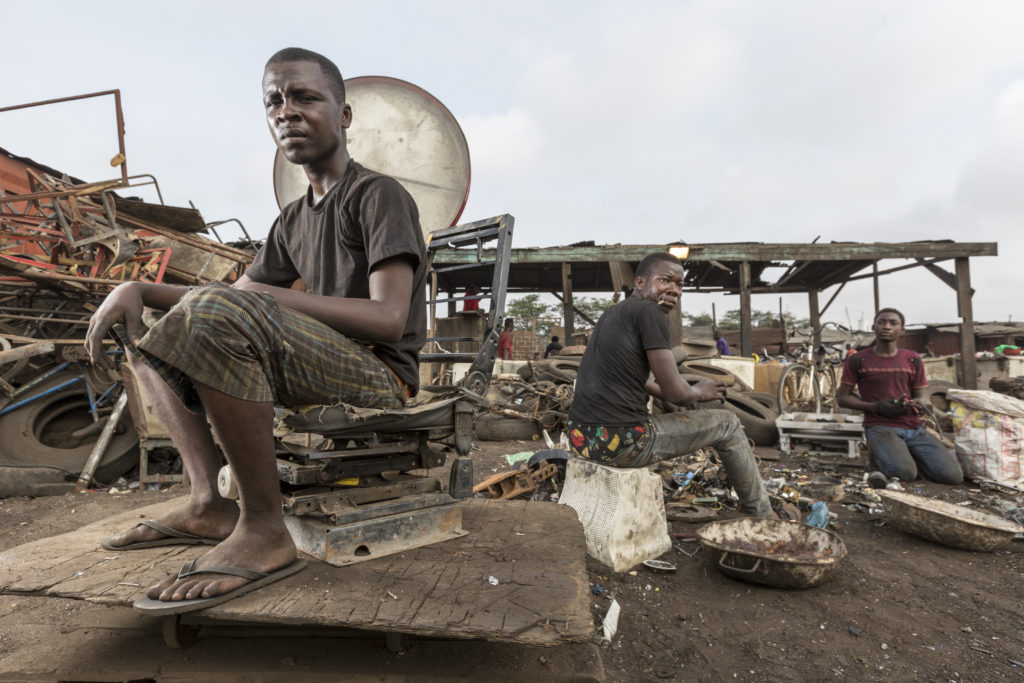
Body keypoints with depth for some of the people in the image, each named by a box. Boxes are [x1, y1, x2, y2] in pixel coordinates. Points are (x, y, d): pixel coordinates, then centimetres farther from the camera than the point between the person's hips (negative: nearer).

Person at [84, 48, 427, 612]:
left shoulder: (380, 195, -6)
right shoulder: (293, 221, 19)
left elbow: (389, 318, -19)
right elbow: (236, 296, 19)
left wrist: (268, 297, -17)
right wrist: (138, 289, 2)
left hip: (381, 377, -9)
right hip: (316, 370, 9)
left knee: (214, 311, -30)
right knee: (150, 334, 14)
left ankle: (264, 527, -21)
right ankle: (209, 503, -2)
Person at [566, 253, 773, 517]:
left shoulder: (614, 313, 16)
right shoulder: (649, 311, -11)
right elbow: (675, 391, -11)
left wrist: (664, 395, 31)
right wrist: (699, 392, 10)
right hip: (622, 444, -9)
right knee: (727, 424, 10)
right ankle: (761, 514, 29)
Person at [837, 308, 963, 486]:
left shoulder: (912, 359, 12)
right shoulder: (858, 360, 1)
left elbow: (919, 396, 17)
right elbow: (842, 397, 2)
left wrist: (918, 405, -9)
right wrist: (876, 407, -13)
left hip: (914, 427, 5)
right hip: (880, 427, -4)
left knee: (953, 475, -16)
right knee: (905, 473, -31)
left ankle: (907, 454, 8)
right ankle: (879, 454, 0)